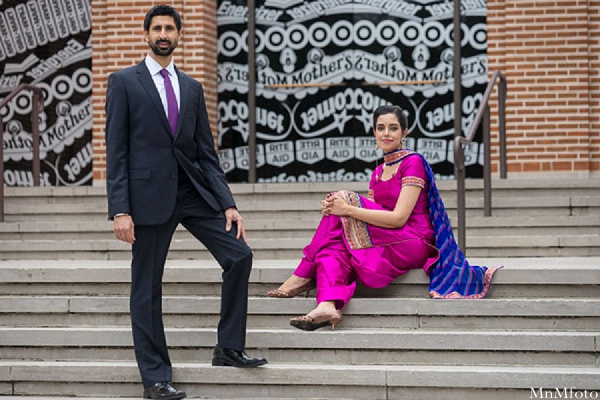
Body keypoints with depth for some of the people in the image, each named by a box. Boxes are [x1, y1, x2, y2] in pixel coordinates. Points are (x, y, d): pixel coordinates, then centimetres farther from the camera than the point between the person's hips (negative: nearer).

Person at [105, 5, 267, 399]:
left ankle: (229, 348, 7)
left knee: (239, 254, -6)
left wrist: (227, 203, 2)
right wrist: (120, 210, -12)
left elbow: (206, 152, 12)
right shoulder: (124, 82, 1)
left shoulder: (192, 87, 14)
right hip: (150, 193, -4)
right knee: (147, 288, 0)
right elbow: (116, 151, -4)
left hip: (193, 190, 4)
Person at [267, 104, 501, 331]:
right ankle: (328, 306, -41)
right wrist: (334, 207, -9)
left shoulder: (413, 162, -7)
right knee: (335, 241, -22)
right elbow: (369, 218, 11)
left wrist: (347, 209, -20)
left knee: (345, 198, -17)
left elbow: (399, 218, -16)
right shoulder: (378, 172, 18)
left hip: (414, 243, -7)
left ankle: (302, 278, -11)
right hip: (383, 244, 7)